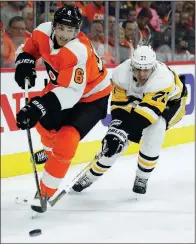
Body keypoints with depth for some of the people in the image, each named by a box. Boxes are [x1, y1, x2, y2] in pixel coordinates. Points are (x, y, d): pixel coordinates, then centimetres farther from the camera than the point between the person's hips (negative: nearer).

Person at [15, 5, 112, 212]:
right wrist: (25, 62, -10)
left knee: (66, 141, -20)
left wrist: (38, 107, -51)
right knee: (44, 122, 22)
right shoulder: (43, 32, -19)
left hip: (91, 96, -7)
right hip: (62, 86, 8)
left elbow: (70, 92, -43)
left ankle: (46, 192, -10)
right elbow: (31, 47, 7)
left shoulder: (78, 52, -39)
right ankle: (49, 150, 56)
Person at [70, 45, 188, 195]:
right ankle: (91, 175, 11)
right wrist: (117, 126, -29)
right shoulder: (122, 73, -29)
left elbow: (148, 110, -45)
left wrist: (126, 130, -50)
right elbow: (119, 103, -17)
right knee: (115, 140, -7)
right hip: (136, 100, 4)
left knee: (154, 132, -30)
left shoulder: (163, 79, -41)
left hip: (170, 101, -3)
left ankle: (142, 178, -8)